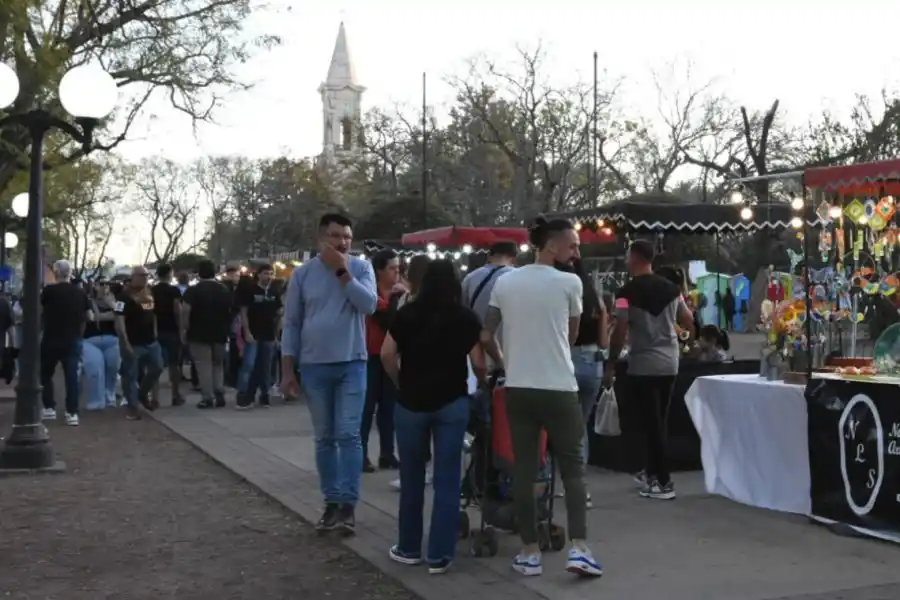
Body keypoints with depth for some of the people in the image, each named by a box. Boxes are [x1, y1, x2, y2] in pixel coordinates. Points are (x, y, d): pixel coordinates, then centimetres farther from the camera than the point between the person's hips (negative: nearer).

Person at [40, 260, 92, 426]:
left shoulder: (48, 290, -9)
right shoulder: (80, 292, 2)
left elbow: (40, 311, 1)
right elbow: (89, 316, 9)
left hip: (51, 339, -2)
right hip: (74, 339, 2)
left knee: (45, 374, 16)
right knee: (72, 376, 1)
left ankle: (49, 408, 16)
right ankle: (72, 413, -3)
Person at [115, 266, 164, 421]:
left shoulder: (149, 292, 10)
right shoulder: (125, 295, -12)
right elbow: (119, 319, -16)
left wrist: (155, 333, 15)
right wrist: (125, 342, -21)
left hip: (150, 341, 7)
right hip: (133, 343, -7)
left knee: (157, 368, 10)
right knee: (131, 375, 1)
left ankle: (143, 394, 31)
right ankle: (132, 407, 9)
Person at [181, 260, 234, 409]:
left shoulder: (193, 291, -8)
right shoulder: (225, 290, 9)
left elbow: (185, 312, -14)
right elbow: (230, 312, 14)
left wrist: (184, 330, -6)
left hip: (199, 335, -5)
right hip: (220, 334, 5)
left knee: (204, 366, -2)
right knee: (218, 365, 15)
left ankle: (208, 398, -4)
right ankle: (220, 396, 8)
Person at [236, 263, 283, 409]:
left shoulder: (275, 291, 8)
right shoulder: (249, 289, -3)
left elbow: (278, 312, 15)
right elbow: (243, 312, -5)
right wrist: (247, 331, -14)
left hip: (269, 335, 4)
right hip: (253, 334, -4)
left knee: (265, 367, 9)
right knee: (248, 365, -11)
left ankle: (264, 395, 17)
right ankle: (243, 396, -10)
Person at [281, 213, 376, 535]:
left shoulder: (361, 267, 0)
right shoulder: (302, 274, 2)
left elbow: (369, 305, -15)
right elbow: (291, 324, 5)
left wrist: (342, 271, -15)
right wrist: (288, 370, 2)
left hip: (352, 364, -1)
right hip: (314, 366, 2)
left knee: (349, 435, -5)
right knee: (324, 438, 8)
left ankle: (348, 504, 0)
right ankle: (331, 501, 16)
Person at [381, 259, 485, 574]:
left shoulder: (407, 313, 2)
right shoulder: (466, 317, 0)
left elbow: (387, 354, -4)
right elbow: (478, 363, -5)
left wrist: (401, 383, 10)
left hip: (411, 402, 1)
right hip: (452, 402, -1)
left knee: (411, 477, 12)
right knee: (446, 478, 3)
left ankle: (409, 548, 22)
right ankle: (439, 555, 5)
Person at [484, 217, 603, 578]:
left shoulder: (504, 282, 6)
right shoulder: (569, 282, -4)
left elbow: (485, 336, 9)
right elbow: (572, 336, 8)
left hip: (517, 388, 3)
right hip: (558, 388, -3)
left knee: (524, 470, 7)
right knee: (572, 468, 6)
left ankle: (529, 553, 10)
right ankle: (578, 549, -2)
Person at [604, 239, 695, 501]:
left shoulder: (627, 292, -11)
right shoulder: (672, 288, 4)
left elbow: (620, 332, -15)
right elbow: (688, 322, 11)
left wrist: (610, 364, -7)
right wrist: (688, 334, 34)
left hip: (643, 365, -6)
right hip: (669, 363, 6)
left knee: (651, 424, 0)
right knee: (658, 422, 17)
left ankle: (664, 483, 1)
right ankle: (652, 472, 29)